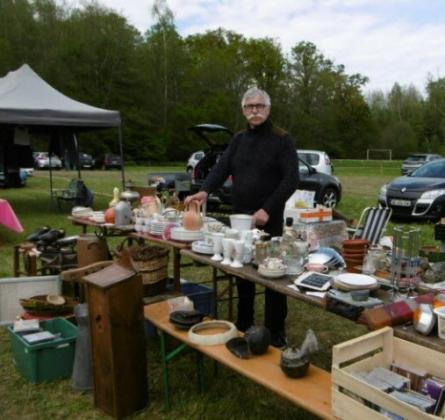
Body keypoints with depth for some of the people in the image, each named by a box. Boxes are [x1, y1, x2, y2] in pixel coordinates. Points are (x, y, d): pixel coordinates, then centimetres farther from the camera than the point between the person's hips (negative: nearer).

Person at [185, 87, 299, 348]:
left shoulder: (282, 140, -5)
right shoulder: (239, 140, 11)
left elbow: (291, 180, -12)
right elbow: (222, 167, 0)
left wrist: (267, 210, -22)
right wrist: (206, 190, -19)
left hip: (270, 219, -5)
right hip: (239, 217, 5)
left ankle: (276, 333, 17)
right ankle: (244, 326, 29)